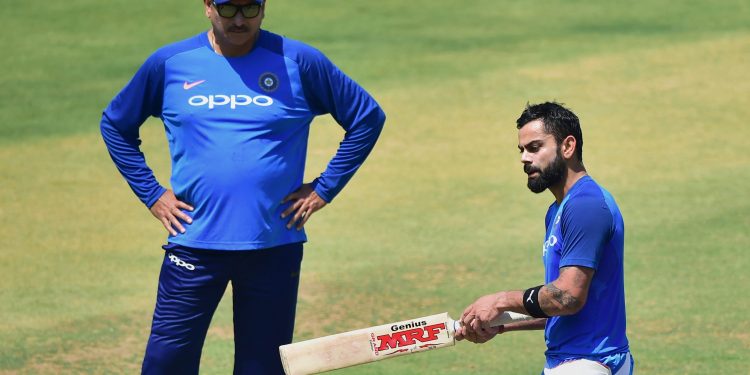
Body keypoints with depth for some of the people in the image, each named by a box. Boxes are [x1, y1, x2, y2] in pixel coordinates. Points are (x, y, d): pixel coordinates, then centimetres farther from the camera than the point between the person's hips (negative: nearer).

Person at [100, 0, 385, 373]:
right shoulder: (170, 63, 2)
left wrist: (324, 188, 2)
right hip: (193, 243, 0)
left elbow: (367, 117, 7)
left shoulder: (299, 62, -1)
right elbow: (115, 124, 15)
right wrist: (151, 194, 6)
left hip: (275, 247, 0)